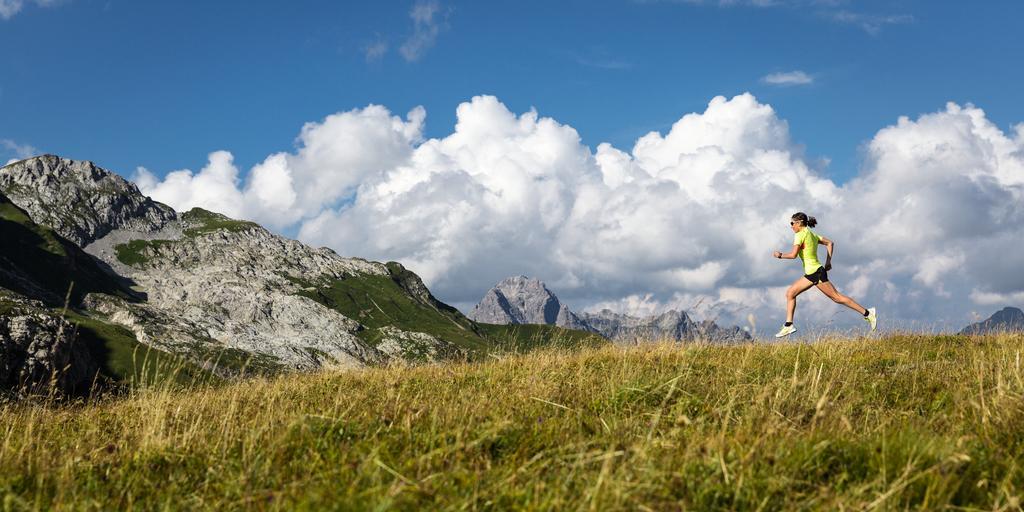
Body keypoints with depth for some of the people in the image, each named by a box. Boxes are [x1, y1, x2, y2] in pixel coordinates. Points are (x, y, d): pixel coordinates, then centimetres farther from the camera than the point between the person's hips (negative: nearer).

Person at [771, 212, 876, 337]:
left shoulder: (800, 235, -12)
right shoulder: (811, 234, 15)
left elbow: (793, 254, -22)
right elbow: (830, 243, 19)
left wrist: (780, 255, -5)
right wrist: (828, 261, 17)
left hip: (816, 272, -10)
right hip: (810, 274, 10)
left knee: (837, 297, -4)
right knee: (790, 293, 9)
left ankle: (867, 313, 3)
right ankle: (789, 325, 8)